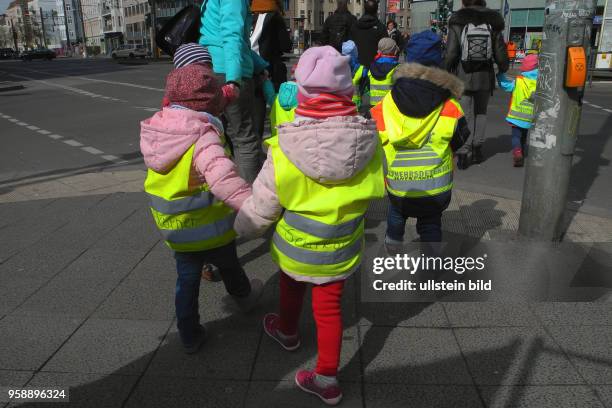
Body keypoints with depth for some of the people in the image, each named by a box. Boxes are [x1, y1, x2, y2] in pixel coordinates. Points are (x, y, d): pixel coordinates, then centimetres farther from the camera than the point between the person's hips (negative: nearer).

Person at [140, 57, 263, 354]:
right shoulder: (204, 139, -28)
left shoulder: (155, 130, -5)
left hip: (174, 231, 5)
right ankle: (244, 296, 52)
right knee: (229, 266, 24)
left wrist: (224, 95, 22)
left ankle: (189, 336, 29)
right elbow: (223, 179, -47)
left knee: (187, 279, 20)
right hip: (211, 230, -4)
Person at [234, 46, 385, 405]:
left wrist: (241, 229, 5)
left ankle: (288, 332, 56)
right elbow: (377, 192, -2)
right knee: (329, 308, 17)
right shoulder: (370, 145, -19)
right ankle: (328, 379, 29)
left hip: (295, 250, -1)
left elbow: (259, 212, -16)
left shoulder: (284, 155, -27)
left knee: (292, 287, 28)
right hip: (341, 252, 1)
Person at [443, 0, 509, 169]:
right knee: (481, 113, 18)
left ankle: (464, 152, -3)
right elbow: (500, 54, 3)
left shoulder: (457, 23, -8)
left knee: (465, 115, 4)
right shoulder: (493, 24, -1)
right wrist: (503, 70, 20)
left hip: (462, 77, -2)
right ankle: (477, 149, 21)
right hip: (485, 78, 2)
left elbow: (450, 54, -11)